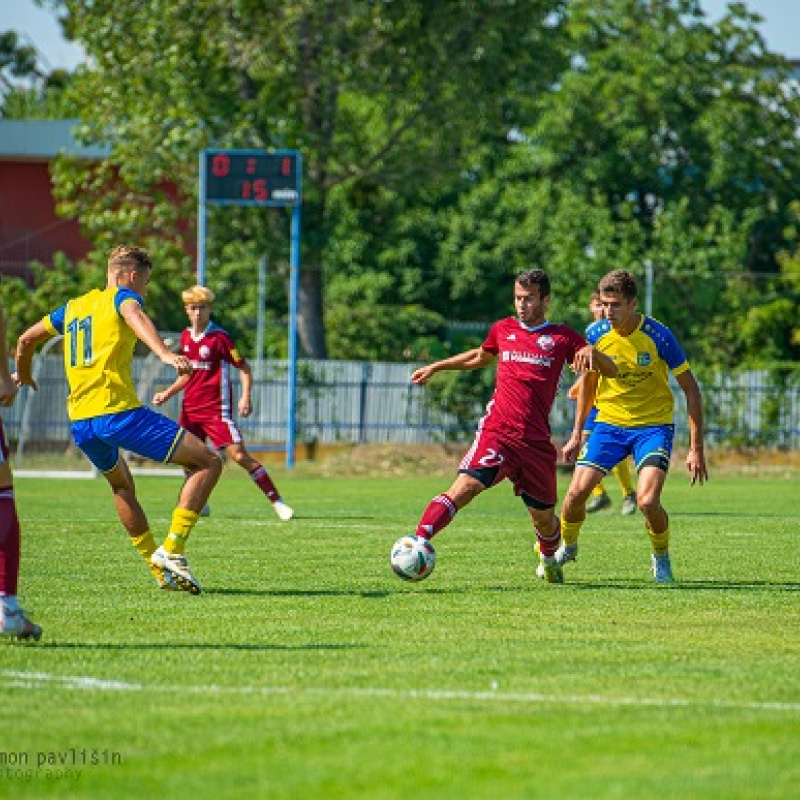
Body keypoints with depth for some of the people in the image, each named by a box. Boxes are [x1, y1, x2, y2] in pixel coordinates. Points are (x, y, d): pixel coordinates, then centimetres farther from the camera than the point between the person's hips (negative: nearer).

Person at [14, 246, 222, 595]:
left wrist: (23, 375, 54)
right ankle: (171, 550, -12)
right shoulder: (122, 297, 5)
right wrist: (165, 354, -37)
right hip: (118, 410, -7)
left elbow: (25, 340, 34)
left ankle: (157, 566, 29)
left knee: (121, 485, 33)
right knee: (208, 463, -3)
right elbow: (136, 318, -20)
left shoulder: (73, 307, 24)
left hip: (79, 422, 7)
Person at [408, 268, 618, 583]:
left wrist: (591, 352, -19)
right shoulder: (503, 330, 14)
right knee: (465, 486, -25)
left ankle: (548, 558, 42)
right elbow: (481, 357, 37)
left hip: (536, 442, 0)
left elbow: (611, 371, 2)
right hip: (496, 433, 0)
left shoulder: (562, 337, 7)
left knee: (544, 519, 9)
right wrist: (436, 367, 37)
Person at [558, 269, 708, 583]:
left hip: (653, 425, -3)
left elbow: (690, 390, -9)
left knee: (648, 501, -22)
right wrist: (576, 434, 12)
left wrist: (696, 449, -12)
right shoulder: (596, 334, -7)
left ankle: (661, 557, 8)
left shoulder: (658, 336, -17)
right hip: (609, 423, 3)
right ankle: (567, 546, 23)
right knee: (577, 492, -9)